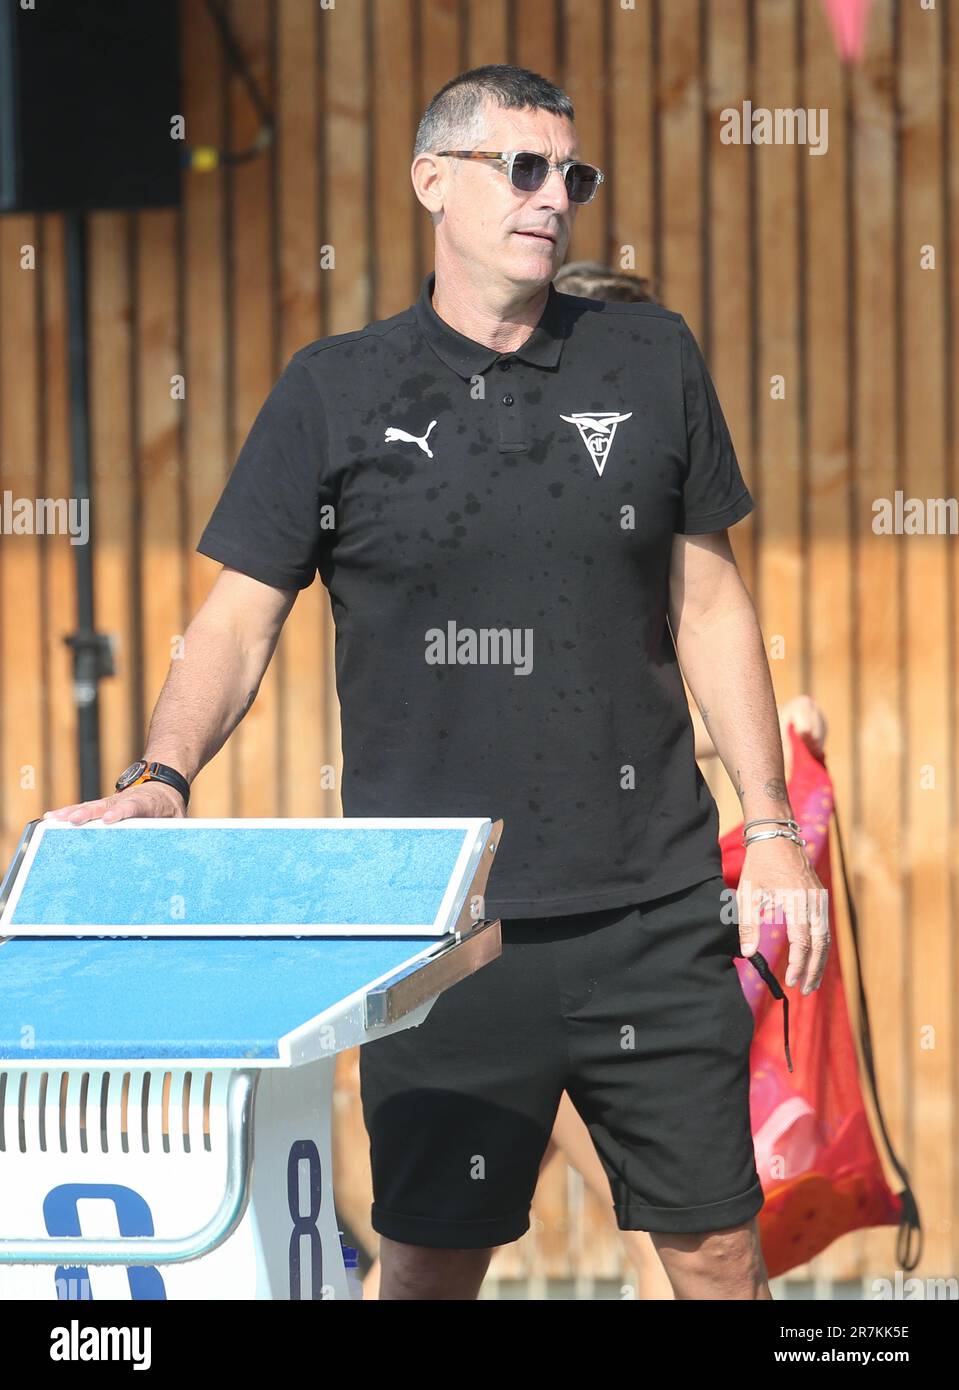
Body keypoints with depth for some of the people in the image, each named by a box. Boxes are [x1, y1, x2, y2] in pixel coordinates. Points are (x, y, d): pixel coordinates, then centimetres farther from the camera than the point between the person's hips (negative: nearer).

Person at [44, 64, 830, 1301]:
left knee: (717, 1251, 4)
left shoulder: (652, 361, 8)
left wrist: (771, 828, 7)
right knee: (431, 1259, 3)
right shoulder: (335, 391, 3)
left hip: (653, 911, 2)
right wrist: (162, 779, -16)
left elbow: (709, 603, 12)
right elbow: (239, 620, 1)